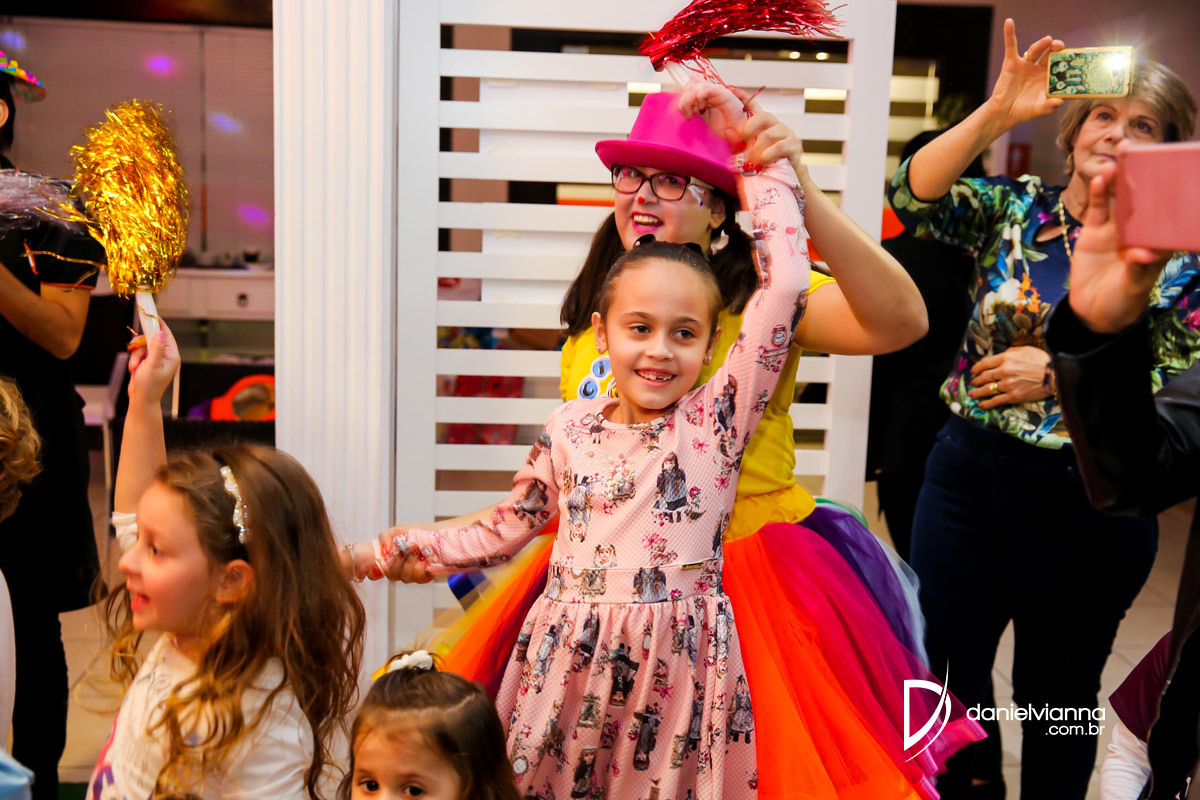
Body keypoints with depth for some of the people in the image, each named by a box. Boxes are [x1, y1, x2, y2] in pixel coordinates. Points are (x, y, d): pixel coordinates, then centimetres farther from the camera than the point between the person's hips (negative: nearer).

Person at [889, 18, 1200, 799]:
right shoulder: (1013, 207, 2)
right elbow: (914, 194, -15)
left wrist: (1063, 371, -16)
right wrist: (996, 113, -25)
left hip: (1088, 500, -1)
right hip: (968, 471, 2)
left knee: (1059, 691, 14)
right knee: (944, 669, 10)